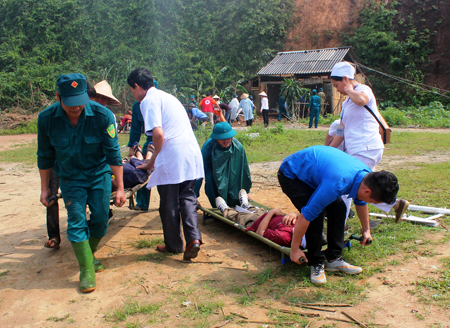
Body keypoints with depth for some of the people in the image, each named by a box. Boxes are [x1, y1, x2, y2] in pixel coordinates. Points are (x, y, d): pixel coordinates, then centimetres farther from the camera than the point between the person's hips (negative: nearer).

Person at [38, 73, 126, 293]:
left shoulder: (102, 115, -23)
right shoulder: (46, 119, -17)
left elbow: (113, 153, -15)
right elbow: (45, 156, -2)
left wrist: (120, 188, -13)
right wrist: (45, 188, 4)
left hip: (100, 175, 0)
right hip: (71, 178, 0)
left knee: (101, 219, 3)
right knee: (76, 221, -7)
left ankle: (89, 253, 30)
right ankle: (86, 270, 4)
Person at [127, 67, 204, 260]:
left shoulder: (149, 101, -5)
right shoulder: (167, 96, 23)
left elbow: (158, 134, -17)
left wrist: (152, 160, -1)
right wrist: (157, 155, 27)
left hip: (172, 157, -8)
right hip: (192, 153, 8)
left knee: (169, 204, 7)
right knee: (187, 197, 12)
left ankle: (174, 245, 20)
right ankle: (193, 238, -3)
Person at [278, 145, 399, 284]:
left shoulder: (367, 175, -13)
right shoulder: (337, 185, -39)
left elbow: (360, 202, 12)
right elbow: (306, 216, -31)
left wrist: (366, 230, 22)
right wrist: (294, 249, -21)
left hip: (313, 171, 8)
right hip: (291, 175, -8)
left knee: (339, 209, -2)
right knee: (316, 216, -20)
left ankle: (334, 258, 9)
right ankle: (316, 263, -2)